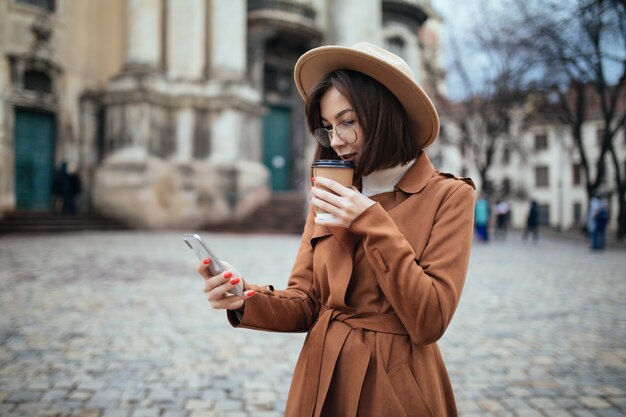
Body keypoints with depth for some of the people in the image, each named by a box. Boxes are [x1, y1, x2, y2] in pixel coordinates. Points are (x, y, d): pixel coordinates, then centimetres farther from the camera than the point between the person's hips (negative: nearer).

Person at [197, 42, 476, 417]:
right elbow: (306, 303, 2)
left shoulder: (448, 196, -10)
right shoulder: (330, 197, 5)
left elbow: (429, 321, -17)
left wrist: (371, 223, -19)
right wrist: (249, 301, -17)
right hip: (321, 384, 4)